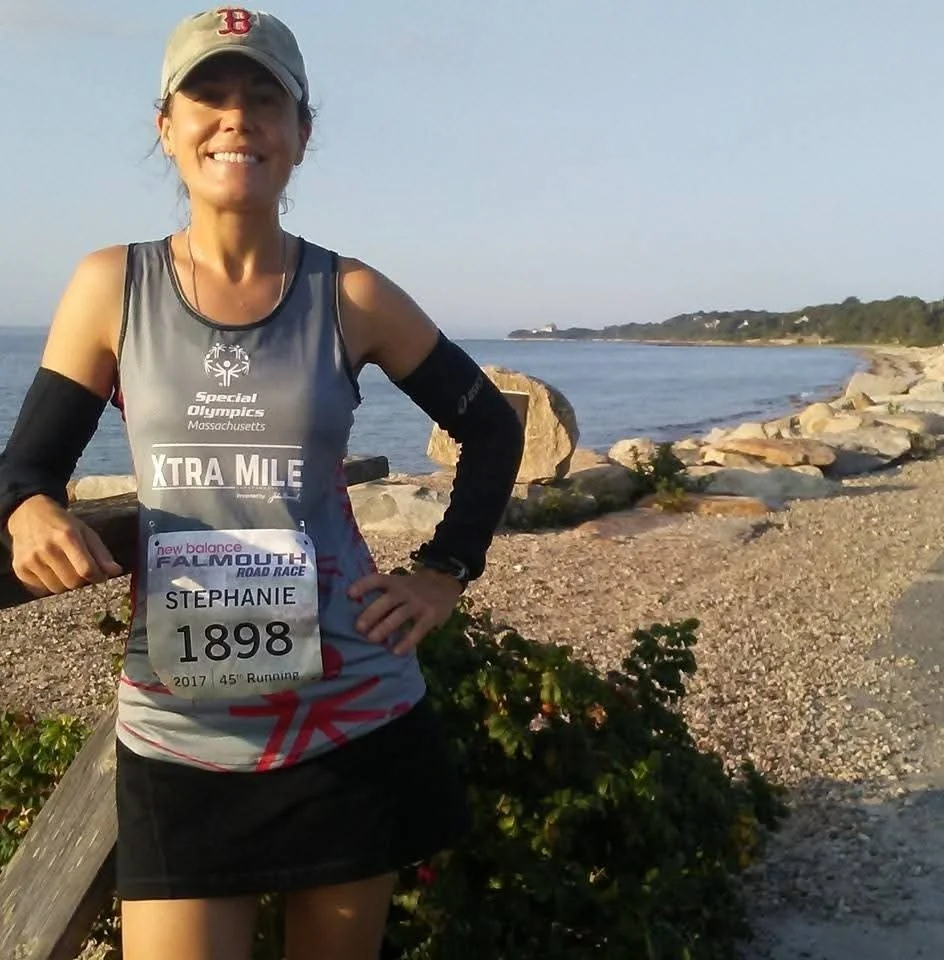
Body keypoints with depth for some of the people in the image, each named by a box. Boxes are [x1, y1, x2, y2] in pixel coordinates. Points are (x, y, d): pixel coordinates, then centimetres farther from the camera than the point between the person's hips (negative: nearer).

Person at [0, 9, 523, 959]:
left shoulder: (350, 296, -1)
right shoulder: (112, 286, -1)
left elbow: (491, 428, 9)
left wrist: (445, 571, 1)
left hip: (353, 718, 1)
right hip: (177, 733, 0)